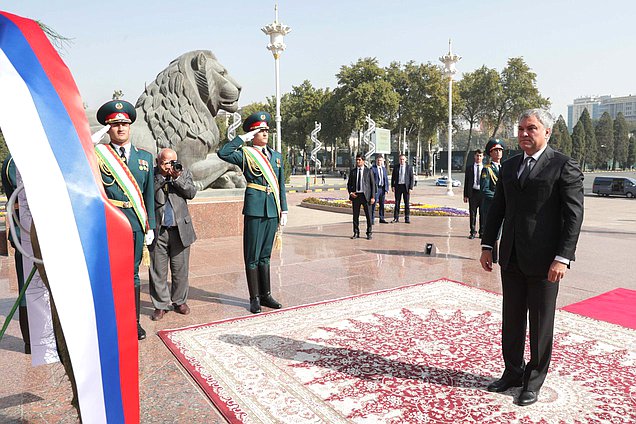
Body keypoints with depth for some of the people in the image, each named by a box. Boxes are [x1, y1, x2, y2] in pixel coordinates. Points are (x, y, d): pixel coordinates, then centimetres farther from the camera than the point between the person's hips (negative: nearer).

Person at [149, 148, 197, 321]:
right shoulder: (152, 174, 2)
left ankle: (179, 301, 25)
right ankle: (161, 305, 17)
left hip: (180, 229, 1)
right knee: (157, 271, 4)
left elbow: (191, 193, -4)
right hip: (158, 230, -1)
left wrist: (177, 177, -15)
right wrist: (162, 176, -15)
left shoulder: (184, 172, 7)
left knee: (180, 269, 9)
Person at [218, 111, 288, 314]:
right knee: (252, 257, 2)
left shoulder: (276, 156, 15)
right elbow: (223, 153, -20)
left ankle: (266, 295, 22)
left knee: (265, 256, 14)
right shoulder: (245, 154, -1)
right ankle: (255, 298, 11)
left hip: (272, 211, 5)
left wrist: (283, 210, 12)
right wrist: (243, 137, -12)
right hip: (255, 210, -5)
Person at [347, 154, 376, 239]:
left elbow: (373, 184, 2)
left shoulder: (368, 171, 2)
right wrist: (350, 192, -5)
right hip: (355, 195, 2)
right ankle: (356, 233, 17)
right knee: (355, 215, 7)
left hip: (366, 195, -2)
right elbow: (349, 184, 14)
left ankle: (369, 233, 11)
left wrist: (373, 197, -6)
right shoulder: (352, 171, 9)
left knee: (368, 215, 1)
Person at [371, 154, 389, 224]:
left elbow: (386, 179, 13)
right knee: (374, 204, -7)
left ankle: (382, 219, 19)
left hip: (383, 188, 6)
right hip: (376, 188, -5)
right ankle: (372, 219, -2)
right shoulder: (372, 168, -4)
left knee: (382, 204, 11)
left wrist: (386, 189, 5)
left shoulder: (384, 168, 13)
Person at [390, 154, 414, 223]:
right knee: (397, 202, 4)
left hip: (406, 186, -1)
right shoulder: (396, 167, 6)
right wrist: (392, 186, -1)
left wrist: (410, 188, -8)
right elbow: (393, 177, 9)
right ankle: (396, 218, 10)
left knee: (407, 203, 1)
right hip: (398, 186, 1)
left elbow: (411, 178, 0)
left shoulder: (409, 167, 1)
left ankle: (407, 218, 7)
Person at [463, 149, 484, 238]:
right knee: (472, 213, 3)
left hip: (483, 192, 0)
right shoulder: (469, 168, 7)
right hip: (473, 192, 1)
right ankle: (473, 232, 12)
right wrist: (465, 195, 1)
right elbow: (466, 182, 7)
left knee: (483, 213, 5)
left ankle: (482, 232, 15)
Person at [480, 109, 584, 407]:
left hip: (544, 260, -5)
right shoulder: (509, 166, 11)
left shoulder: (564, 166, -6)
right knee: (511, 320, 15)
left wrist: (562, 258, -16)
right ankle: (513, 372, 31)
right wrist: (487, 245, 8)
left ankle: (534, 381, 25)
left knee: (541, 324, 9)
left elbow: (574, 214, -11)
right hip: (511, 258, 5)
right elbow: (497, 208, 13)